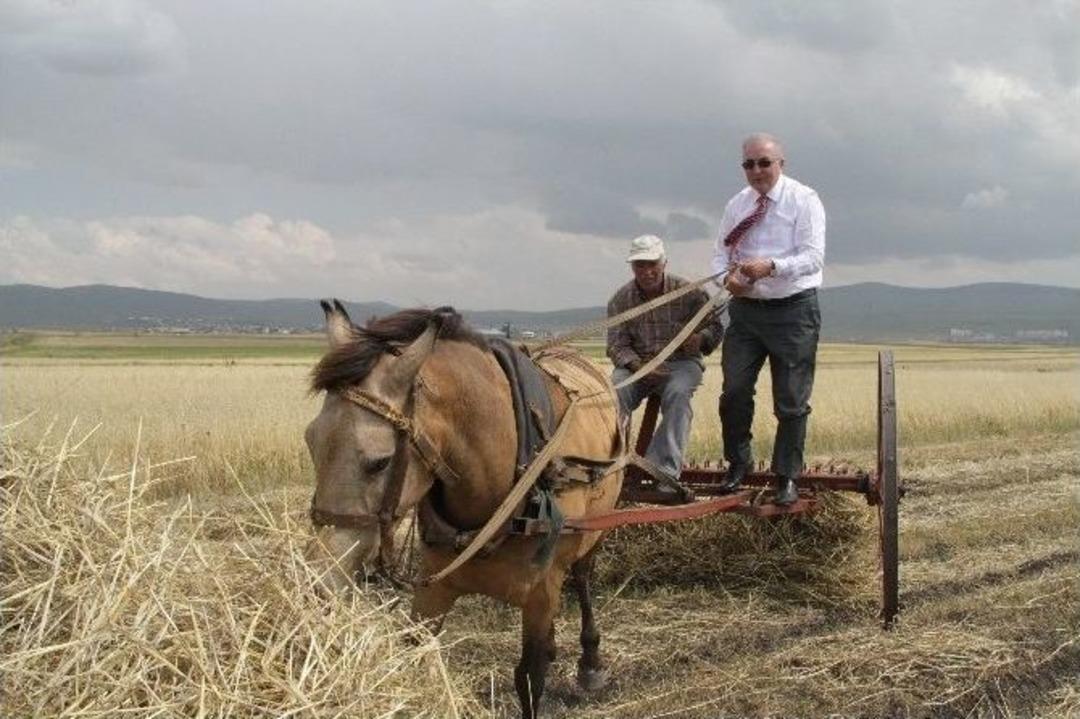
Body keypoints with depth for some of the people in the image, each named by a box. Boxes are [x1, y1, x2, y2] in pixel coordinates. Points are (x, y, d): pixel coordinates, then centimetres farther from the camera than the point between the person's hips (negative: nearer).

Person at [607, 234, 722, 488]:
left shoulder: (688, 292, -2)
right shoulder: (621, 299, 1)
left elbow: (715, 327, 4)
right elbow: (617, 345, -1)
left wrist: (701, 338, -21)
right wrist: (638, 366, -21)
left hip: (681, 362, -1)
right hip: (637, 364, 1)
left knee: (677, 393, -35)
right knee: (615, 391, -31)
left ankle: (666, 471, -35)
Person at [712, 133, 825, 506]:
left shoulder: (804, 201, -7)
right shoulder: (737, 205, 7)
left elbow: (813, 257, -16)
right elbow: (721, 253, 10)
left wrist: (771, 266, -32)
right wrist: (728, 277, -13)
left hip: (792, 310, -4)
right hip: (745, 308, 4)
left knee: (791, 401, 3)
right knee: (734, 391, 1)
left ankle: (786, 477, 16)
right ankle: (737, 462, 21)